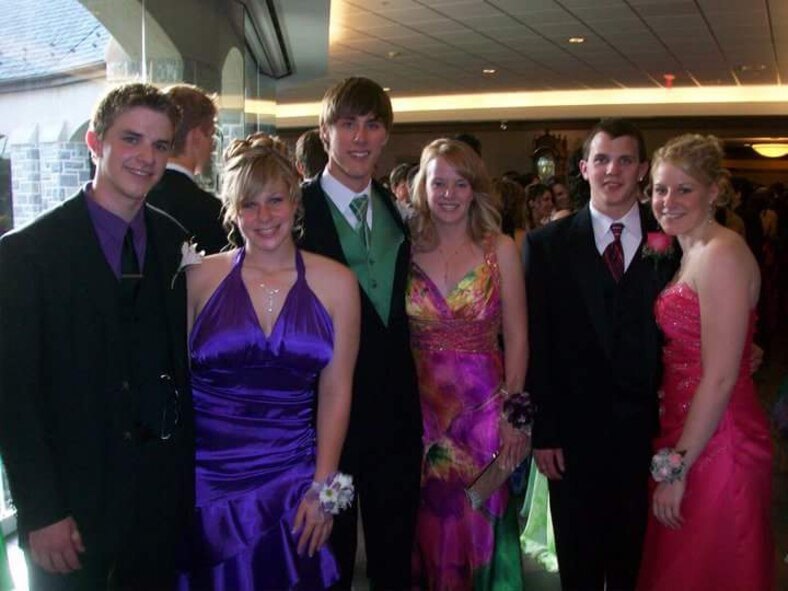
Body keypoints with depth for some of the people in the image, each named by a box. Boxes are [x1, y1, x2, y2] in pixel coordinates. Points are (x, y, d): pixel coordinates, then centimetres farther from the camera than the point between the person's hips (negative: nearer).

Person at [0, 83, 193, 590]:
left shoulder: (175, 241, 2)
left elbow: (183, 358, 6)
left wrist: (190, 467, 4)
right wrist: (42, 514, -12)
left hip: (166, 494, 4)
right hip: (74, 499, -4)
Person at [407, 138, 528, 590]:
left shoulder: (501, 249, -2)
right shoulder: (407, 249, 1)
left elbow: (516, 337, -1)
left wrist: (514, 411, -6)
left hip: (483, 404, -1)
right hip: (421, 405, 1)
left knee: (480, 519, 8)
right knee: (428, 517, 13)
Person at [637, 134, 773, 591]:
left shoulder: (722, 253, -17)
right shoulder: (690, 254, 11)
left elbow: (721, 378, -21)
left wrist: (676, 467, -17)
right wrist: (674, 457, 9)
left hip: (716, 446, -9)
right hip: (687, 432, 9)